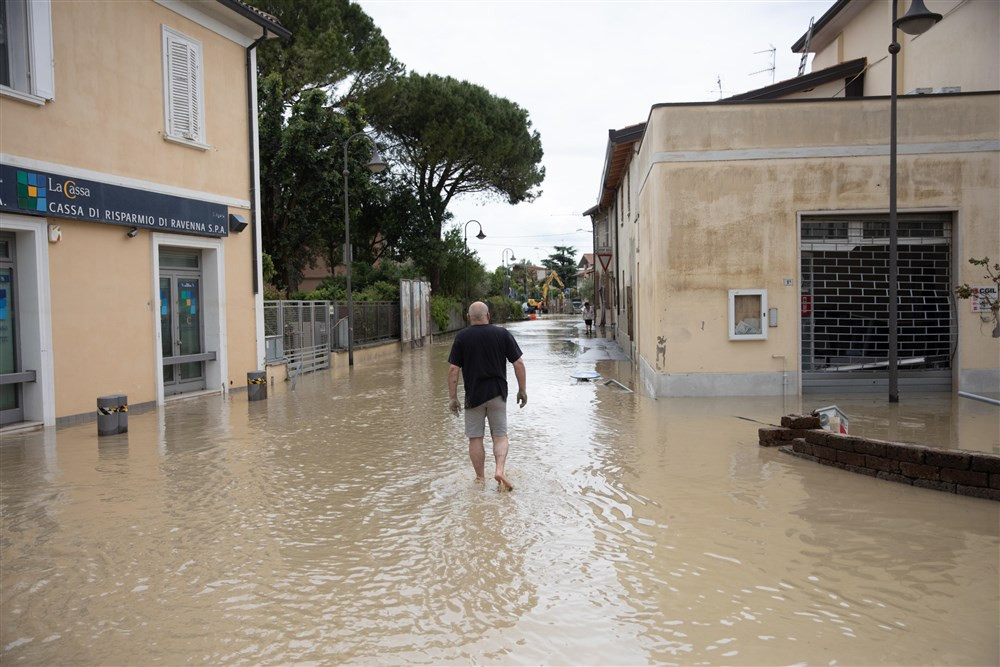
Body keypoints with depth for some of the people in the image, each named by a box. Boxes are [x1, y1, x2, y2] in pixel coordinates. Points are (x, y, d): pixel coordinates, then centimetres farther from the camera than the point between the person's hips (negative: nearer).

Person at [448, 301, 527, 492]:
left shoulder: (462, 337, -3)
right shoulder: (503, 334, -1)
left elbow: (453, 370, -6)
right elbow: (518, 364, -2)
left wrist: (452, 397, 1)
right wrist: (522, 390, 6)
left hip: (474, 395, -1)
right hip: (498, 394, 1)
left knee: (475, 438, 9)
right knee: (500, 435, 10)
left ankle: (480, 479, 14)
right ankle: (499, 470, -11)